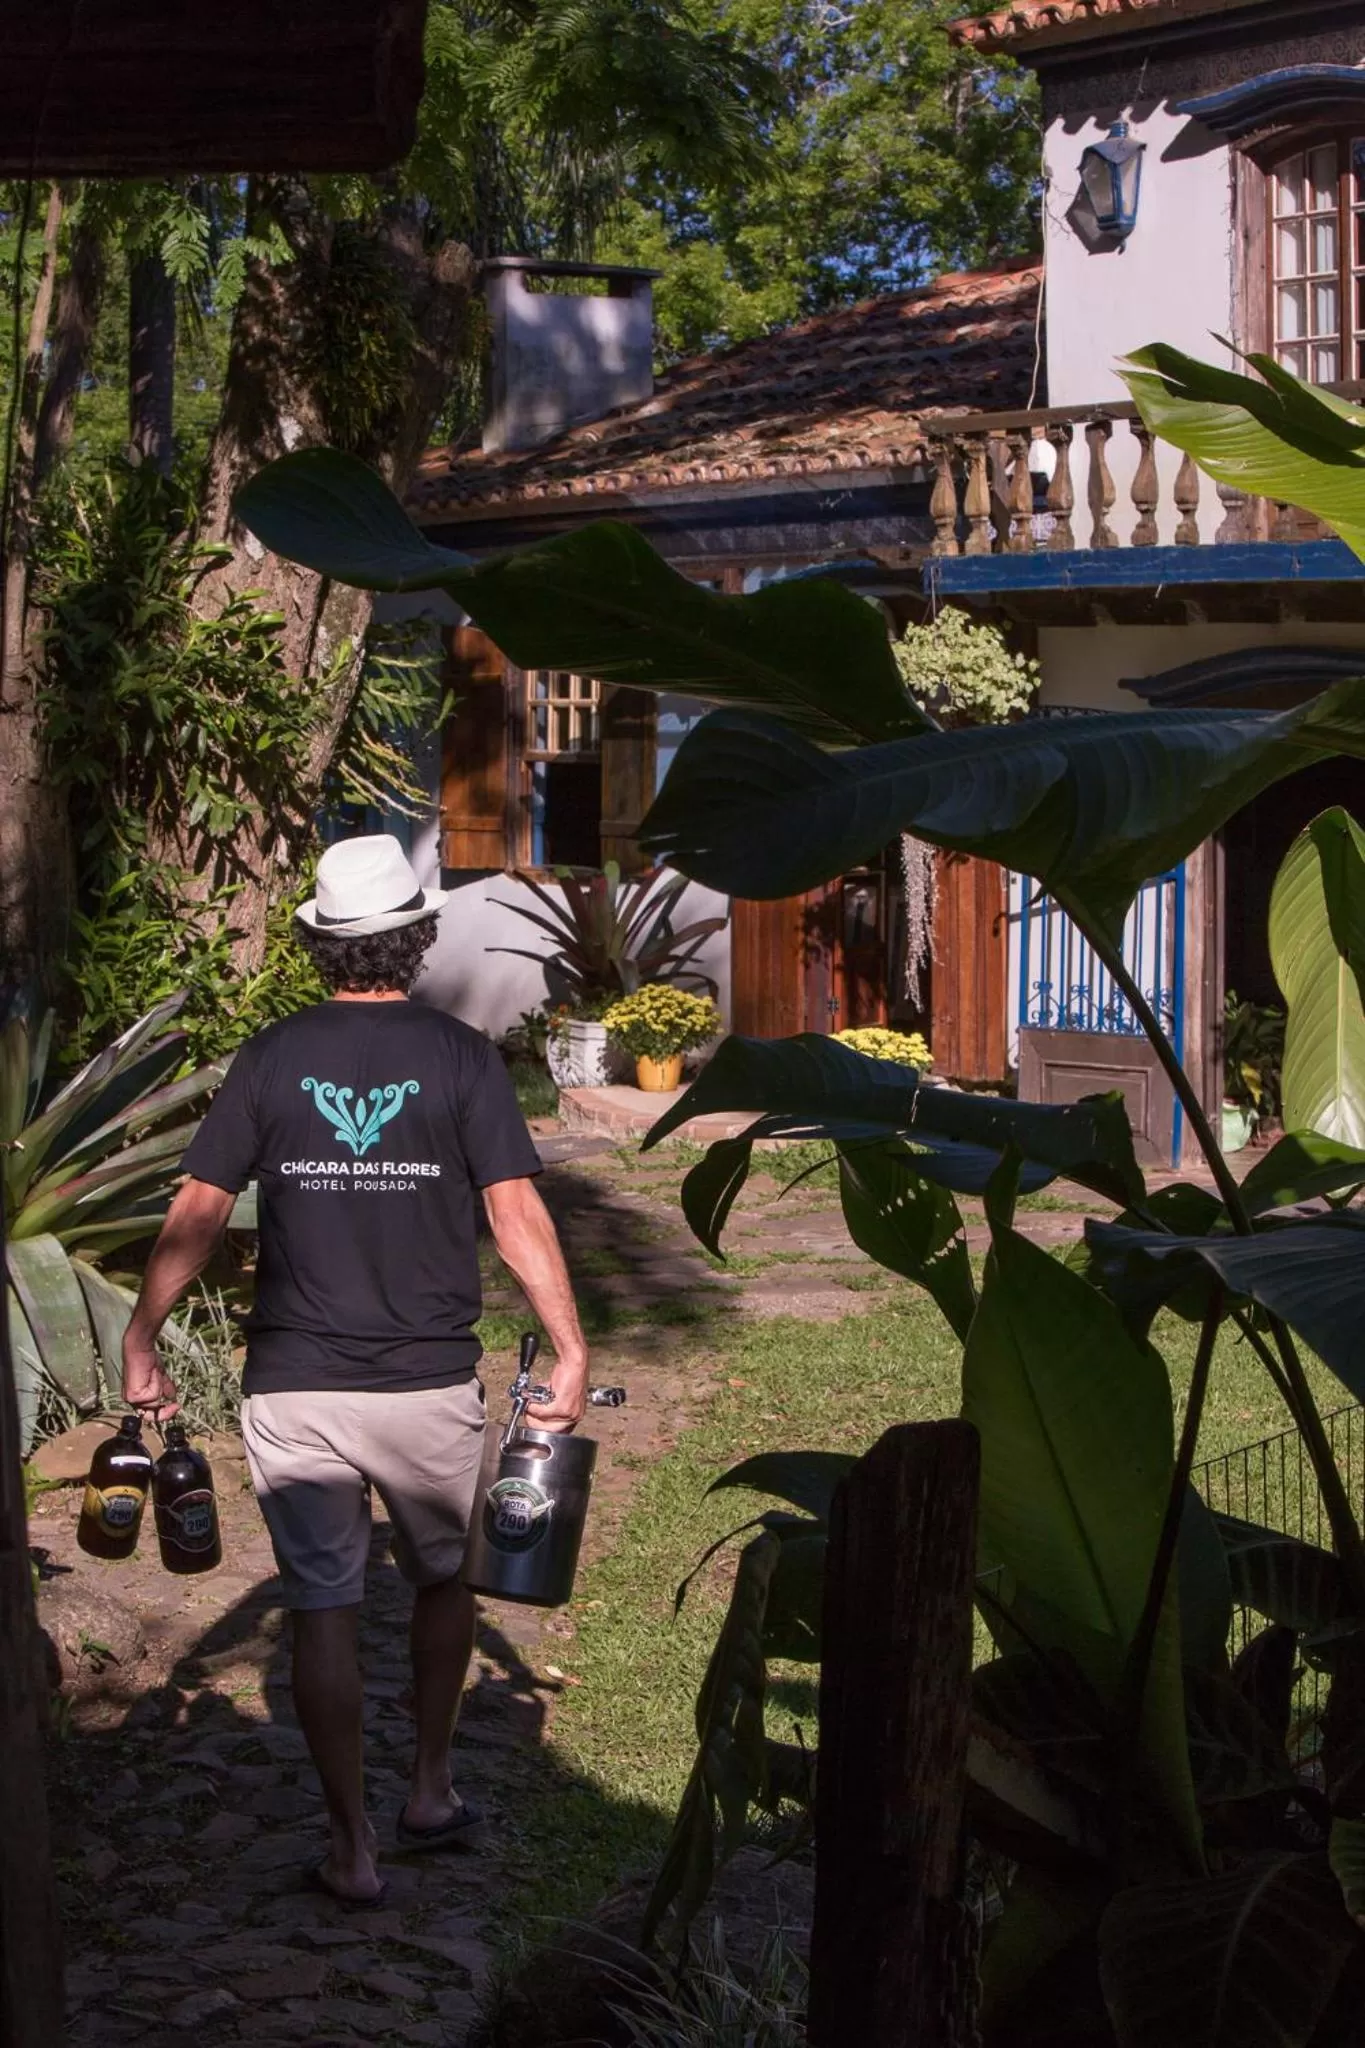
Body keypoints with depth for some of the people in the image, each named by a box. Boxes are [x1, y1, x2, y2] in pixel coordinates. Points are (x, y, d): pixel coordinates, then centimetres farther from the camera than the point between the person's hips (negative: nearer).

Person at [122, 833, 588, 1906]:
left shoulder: (271, 1059, 0)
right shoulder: (459, 1056, -5)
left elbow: (198, 1213, -2)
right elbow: (517, 1212, -11)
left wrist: (142, 1344, 7)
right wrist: (572, 1352, -7)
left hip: (295, 1391, 1)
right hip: (430, 1385, 0)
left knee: (323, 1609, 7)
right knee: (447, 1576, 23)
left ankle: (353, 1848, 11)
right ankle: (433, 1792, 30)